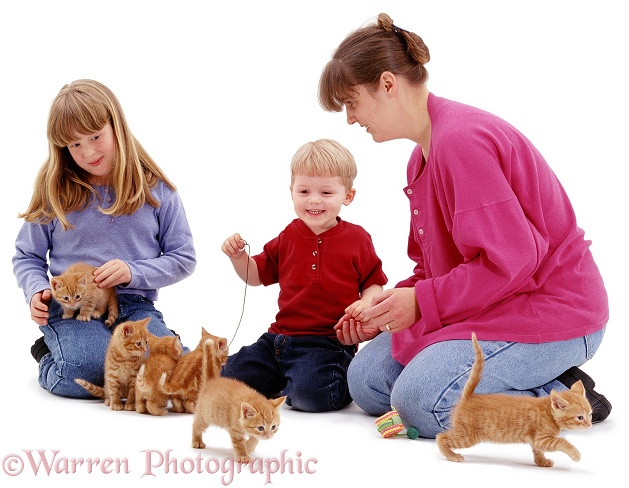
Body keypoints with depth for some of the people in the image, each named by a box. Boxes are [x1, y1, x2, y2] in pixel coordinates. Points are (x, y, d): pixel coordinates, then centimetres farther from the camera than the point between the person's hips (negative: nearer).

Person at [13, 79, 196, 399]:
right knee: (89, 370, -32)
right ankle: (50, 358, 4)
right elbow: (26, 257, 14)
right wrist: (37, 290, -8)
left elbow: (183, 258, 7)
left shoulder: (156, 191, 5)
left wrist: (133, 273, -10)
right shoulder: (54, 191, 7)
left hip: (135, 306, 1)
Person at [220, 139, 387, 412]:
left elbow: (373, 283, 5)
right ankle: (283, 380, 18)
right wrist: (238, 256, 1)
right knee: (231, 376, -4)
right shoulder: (289, 237, 10)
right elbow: (257, 275, 20)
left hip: (328, 344, -5)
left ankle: (343, 383, 4)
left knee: (308, 393, -31)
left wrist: (366, 303, -17)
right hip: (281, 336, 5)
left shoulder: (356, 239, 0)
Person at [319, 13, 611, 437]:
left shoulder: (461, 139, -21)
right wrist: (384, 313, 2)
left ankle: (561, 399, -7)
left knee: (417, 401, -26)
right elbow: (433, 266, 17)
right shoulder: (424, 155, 13)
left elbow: (509, 259, -26)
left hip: (547, 315, -11)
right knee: (366, 380, 3)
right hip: (483, 307, 11)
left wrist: (421, 302, -19)